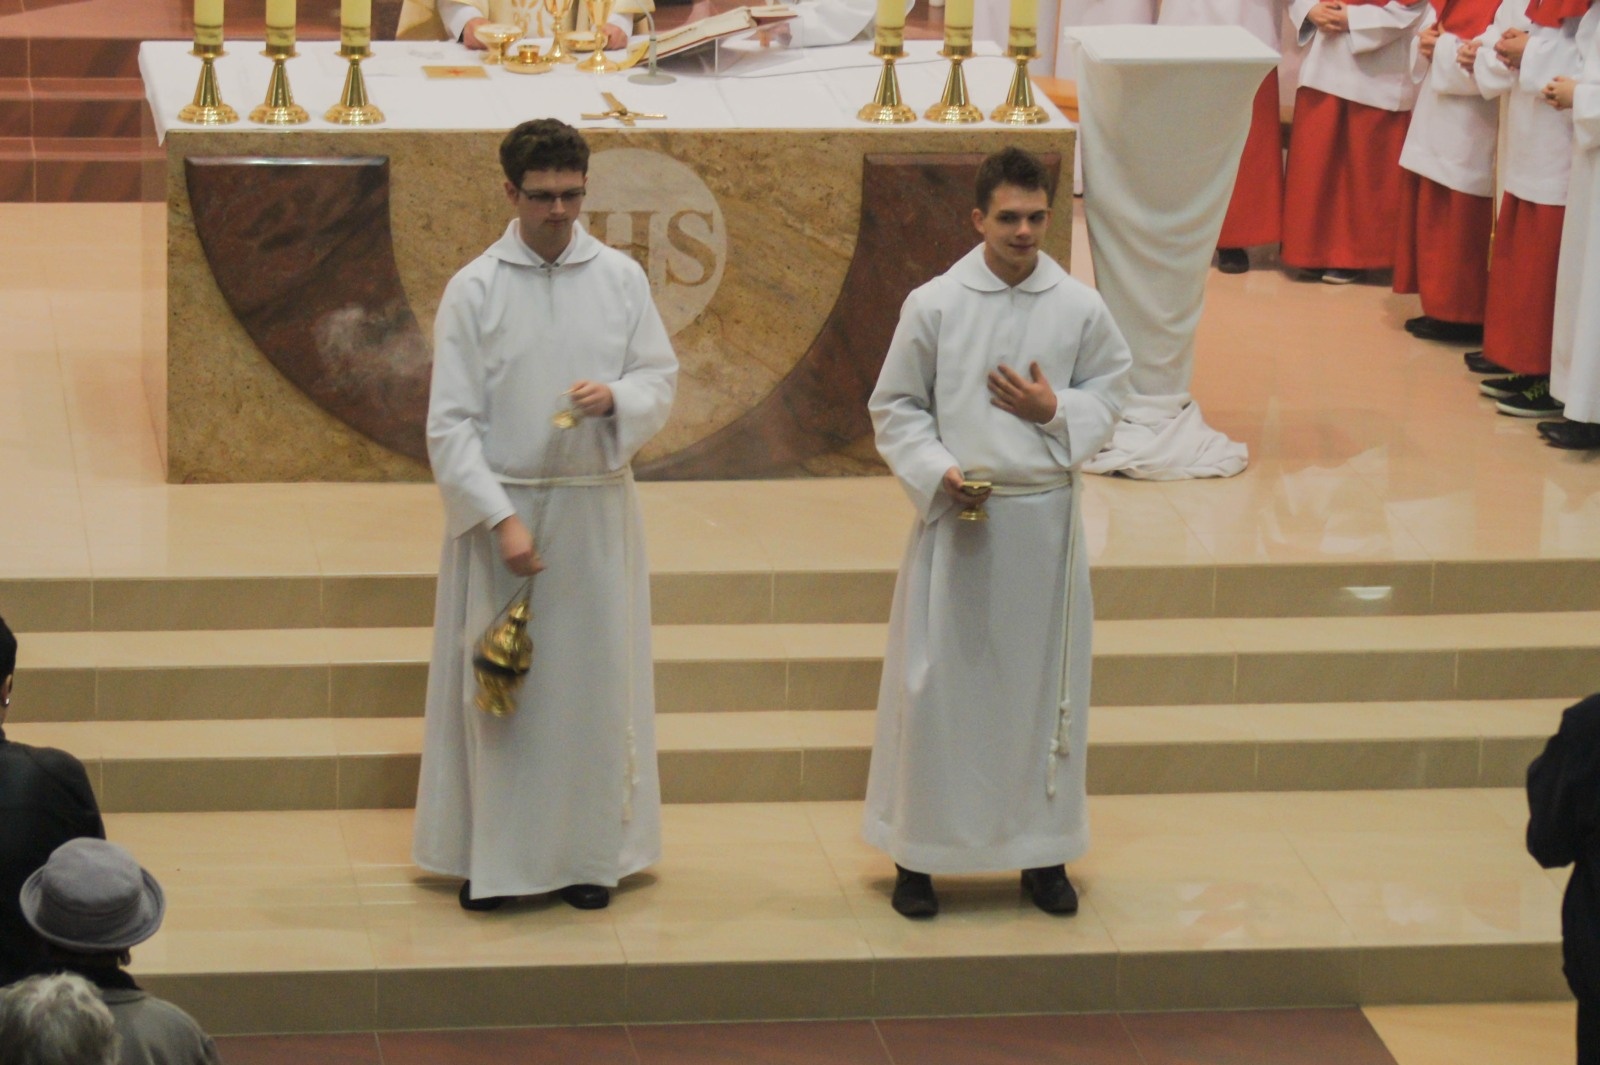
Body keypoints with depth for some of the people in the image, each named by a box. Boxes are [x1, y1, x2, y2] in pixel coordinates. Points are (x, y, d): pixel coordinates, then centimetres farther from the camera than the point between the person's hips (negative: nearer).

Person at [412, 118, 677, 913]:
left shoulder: (621, 278, 3)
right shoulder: (474, 289, -4)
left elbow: (661, 377, 7)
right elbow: (451, 422, -7)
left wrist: (616, 397, -17)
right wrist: (500, 520, -16)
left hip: (596, 509, 2)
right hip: (499, 507, -2)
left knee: (593, 676, 6)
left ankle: (587, 852, 16)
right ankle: (491, 855, 11)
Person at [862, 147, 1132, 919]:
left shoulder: (1080, 309, -1)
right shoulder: (933, 305, -4)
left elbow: (1110, 396, 10)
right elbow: (895, 408, 1)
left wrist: (1055, 410, -10)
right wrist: (938, 472, -14)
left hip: (1045, 515, 2)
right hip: (956, 515, -1)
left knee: (1044, 680, 8)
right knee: (937, 680, 1)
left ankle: (1042, 851, 21)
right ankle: (916, 853, 12)